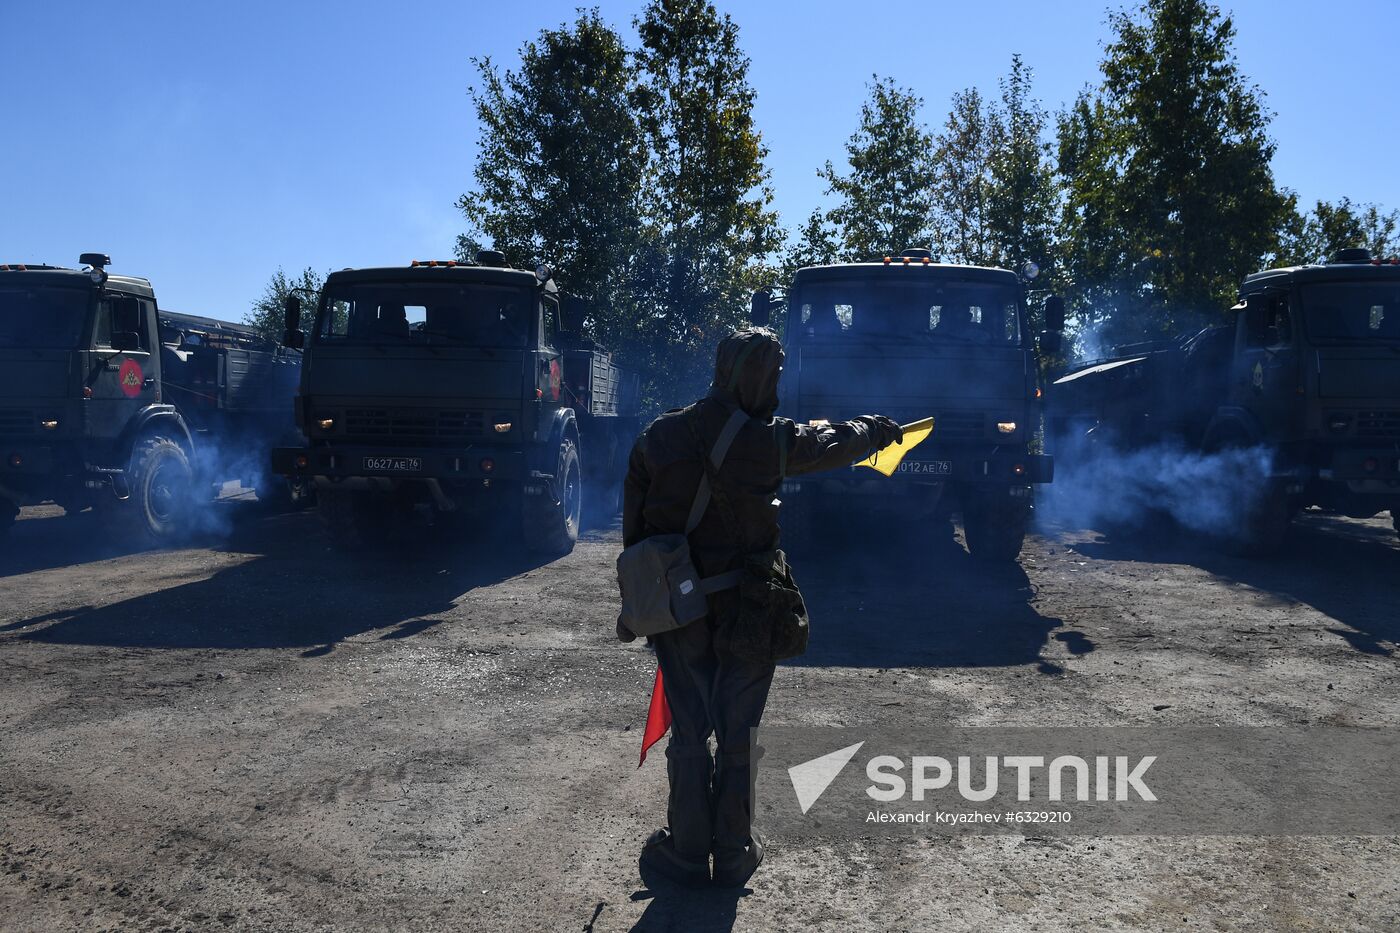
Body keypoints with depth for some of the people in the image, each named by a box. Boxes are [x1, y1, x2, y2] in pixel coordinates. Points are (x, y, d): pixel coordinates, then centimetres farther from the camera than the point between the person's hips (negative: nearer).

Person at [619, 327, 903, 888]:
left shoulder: (658, 438, -4)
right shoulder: (770, 439, -9)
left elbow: (634, 528, 1)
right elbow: (835, 444, 10)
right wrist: (876, 429, 32)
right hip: (747, 608, -2)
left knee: (689, 730, 13)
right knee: (738, 732, 12)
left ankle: (687, 851, 22)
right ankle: (734, 853, 23)